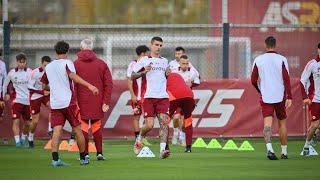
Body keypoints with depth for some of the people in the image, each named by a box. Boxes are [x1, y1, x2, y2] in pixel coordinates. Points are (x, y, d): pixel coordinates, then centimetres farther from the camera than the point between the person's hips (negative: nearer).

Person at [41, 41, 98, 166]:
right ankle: (83, 158, 17)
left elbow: (44, 86, 21)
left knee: (57, 131, -4)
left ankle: (55, 159, -19)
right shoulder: (67, 63, -3)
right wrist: (89, 86, -32)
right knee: (77, 130, 8)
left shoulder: (48, 67, 13)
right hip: (69, 102, -4)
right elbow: (72, 76, -23)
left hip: (54, 103, 4)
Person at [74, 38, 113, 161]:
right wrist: (106, 102, 2)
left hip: (81, 102, -2)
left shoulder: (75, 64, -3)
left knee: (83, 127, 5)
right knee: (96, 127, 14)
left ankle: (85, 154, 1)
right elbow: (108, 84, 2)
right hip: (97, 103, 2)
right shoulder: (101, 64, 5)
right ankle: (99, 153, 10)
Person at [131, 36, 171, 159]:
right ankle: (139, 140, 21)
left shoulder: (165, 61, 17)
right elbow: (132, 76, 4)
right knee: (149, 125, -9)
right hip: (149, 97, -3)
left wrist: (168, 74, 5)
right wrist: (144, 71, -13)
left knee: (164, 122, -13)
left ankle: (163, 150, -19)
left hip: (163, 97, 3)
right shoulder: (145, 60, 4)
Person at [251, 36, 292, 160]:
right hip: (280, 96, 0)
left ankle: (269, 148, -31)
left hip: (265, 97, 0)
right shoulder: (281, 59, -3)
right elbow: (286, 79, -10)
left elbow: (253, 80, 5)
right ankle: (284, 152, 18)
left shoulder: (258, 60, 2)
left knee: (267, 123, -8)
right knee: (282, 123, 14)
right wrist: (289, 97, -10)